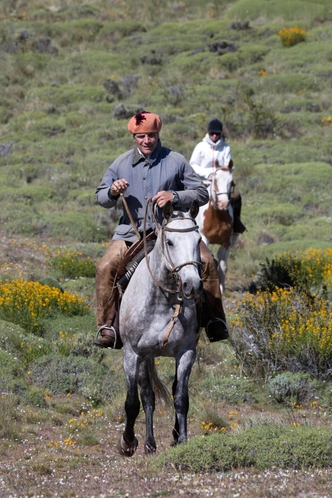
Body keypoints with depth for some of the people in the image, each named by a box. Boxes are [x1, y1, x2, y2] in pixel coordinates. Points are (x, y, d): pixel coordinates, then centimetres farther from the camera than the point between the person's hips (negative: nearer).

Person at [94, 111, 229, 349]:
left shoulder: (175, 161, 2)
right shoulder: (121, 164, 7)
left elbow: (202, 193, 0)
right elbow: (101, 198, 14)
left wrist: (174, 197, -18)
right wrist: (112, 192, -10)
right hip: (132, 231, 1)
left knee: (206, 261, -21)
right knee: (106, 268, -20)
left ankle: (214, 321, -9)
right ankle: (108, 327, -9)